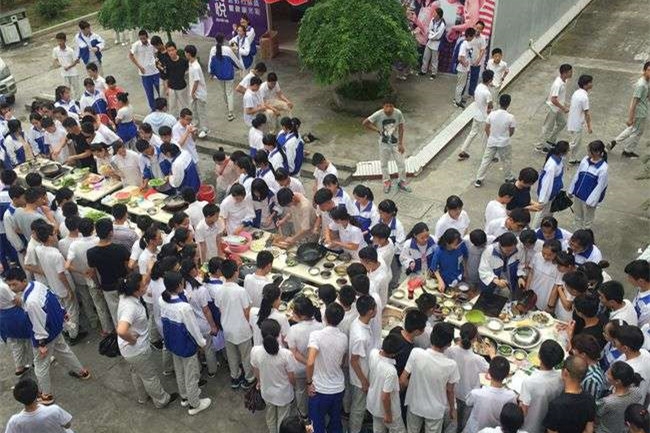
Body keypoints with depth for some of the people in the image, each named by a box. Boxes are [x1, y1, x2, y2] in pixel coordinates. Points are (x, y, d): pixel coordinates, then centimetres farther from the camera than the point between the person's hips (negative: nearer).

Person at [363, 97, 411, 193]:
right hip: (384, 143, -1)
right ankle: (387, 182, 36)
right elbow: (365, 123, -17)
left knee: (401, 163, 7)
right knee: (384, 164, 15)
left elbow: (401, 128, -8)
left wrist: (401, 144, -9)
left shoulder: (398, 113, -18)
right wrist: (377, 130, -14)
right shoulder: (378, 115, -23)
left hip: (395, 142, 1)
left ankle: (402, 182, 28)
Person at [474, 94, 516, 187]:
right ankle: (509, 178, 39)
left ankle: (479, 180, 16)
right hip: (504, 144, -2)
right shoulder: (510, 117, -20)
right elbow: (511, 132, -7)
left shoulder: (492, 114, -14)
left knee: (486, 160, 13)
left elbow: (486, 128, -3)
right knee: (507, 161, 20)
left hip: (491, 142, 2)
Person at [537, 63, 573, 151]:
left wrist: (564, 104, 16)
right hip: (552, 108, -9)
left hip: (559, 107, 9)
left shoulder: (564, 80, -3)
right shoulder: (558, 84, -32)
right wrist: (563, 108, -25)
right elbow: (553, 100, -32)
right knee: (548, 127, 4)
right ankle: (539, 146, 20)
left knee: (562, 122, 21)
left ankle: (551, 140, 37)